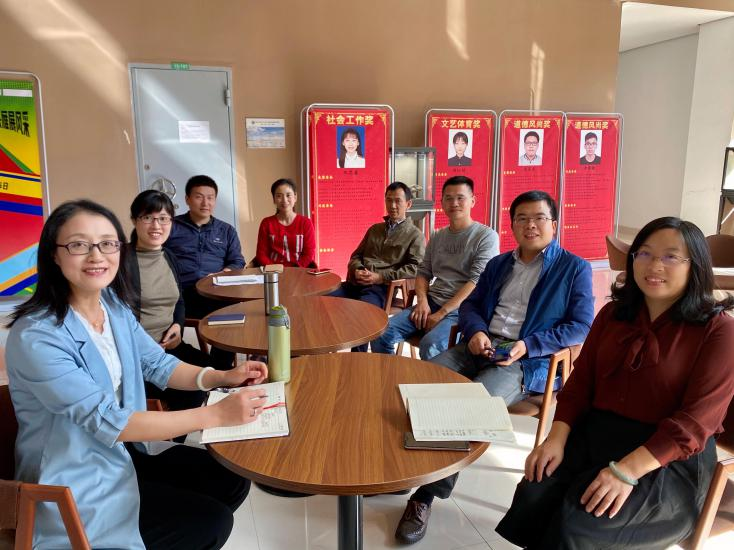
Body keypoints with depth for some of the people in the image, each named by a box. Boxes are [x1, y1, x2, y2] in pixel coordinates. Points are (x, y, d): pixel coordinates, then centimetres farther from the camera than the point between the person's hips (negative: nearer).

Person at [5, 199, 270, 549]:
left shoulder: (114, 306, -2)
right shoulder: (36, 336, -27)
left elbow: (159, 364, 3)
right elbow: (106, 421, -29)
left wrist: (224, 377, -15)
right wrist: (216, 415, -32)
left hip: (125, 451, 7)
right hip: (75, 482, -7)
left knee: (233, 481, 3)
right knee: (211, 522, -8)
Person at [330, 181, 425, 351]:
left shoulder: (415, 235, 8)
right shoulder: (374, 229, 26)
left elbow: (415, 268, -6)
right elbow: (356, 256, 25)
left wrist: (381, 277, -13)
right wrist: (357, 270, 0)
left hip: (384, 287, -5)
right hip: (357, 283, 5)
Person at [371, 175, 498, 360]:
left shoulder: (487, 236, -3)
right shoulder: (437, 237, 17)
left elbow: (477, 282, -12)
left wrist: (441, 313, -16)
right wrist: (422, 300, -4)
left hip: (461, 309, -6)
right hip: (431, 303, 6)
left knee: (430, 345, -35)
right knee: (381, 333, -14)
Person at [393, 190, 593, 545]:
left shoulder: (575, 269, 5)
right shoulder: (498, 264, 22)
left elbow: (581, 326, -3)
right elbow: (469, 305, 18)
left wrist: (528, 345, -16)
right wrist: (476, 331, -7)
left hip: (528, 361, -5)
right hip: (480, 347, 6)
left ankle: (426, 494, -15)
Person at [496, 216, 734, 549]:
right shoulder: (614, 313, 11)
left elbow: (695, 422, -15)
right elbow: (580, 382, 8)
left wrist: (627, 471, -25)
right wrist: (557, 437, -9)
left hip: (671, 461, -4)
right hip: (595, 434, 4)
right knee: (533, 497, -22)